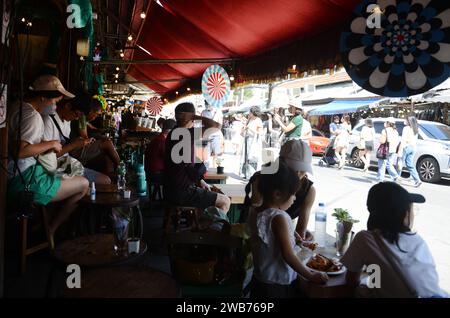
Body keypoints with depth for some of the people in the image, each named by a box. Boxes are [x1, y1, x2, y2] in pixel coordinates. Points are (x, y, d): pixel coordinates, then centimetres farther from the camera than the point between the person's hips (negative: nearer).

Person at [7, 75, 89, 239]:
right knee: (83, 184, -5)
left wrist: (45, 145, 11)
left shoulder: (16, 107, 12)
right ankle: (49, 232, 7)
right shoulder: (33, 116, -18)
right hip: (24, 182, -10)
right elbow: (19, 151, -29)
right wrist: (50, 144, -16)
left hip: (11, 178, 10)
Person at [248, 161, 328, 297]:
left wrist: (291, 234, 12)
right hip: (278, 286, -7)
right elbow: (288, 255, -22)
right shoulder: (279, 218, -24)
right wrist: (311, 275, -12)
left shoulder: (255, 213, -1)